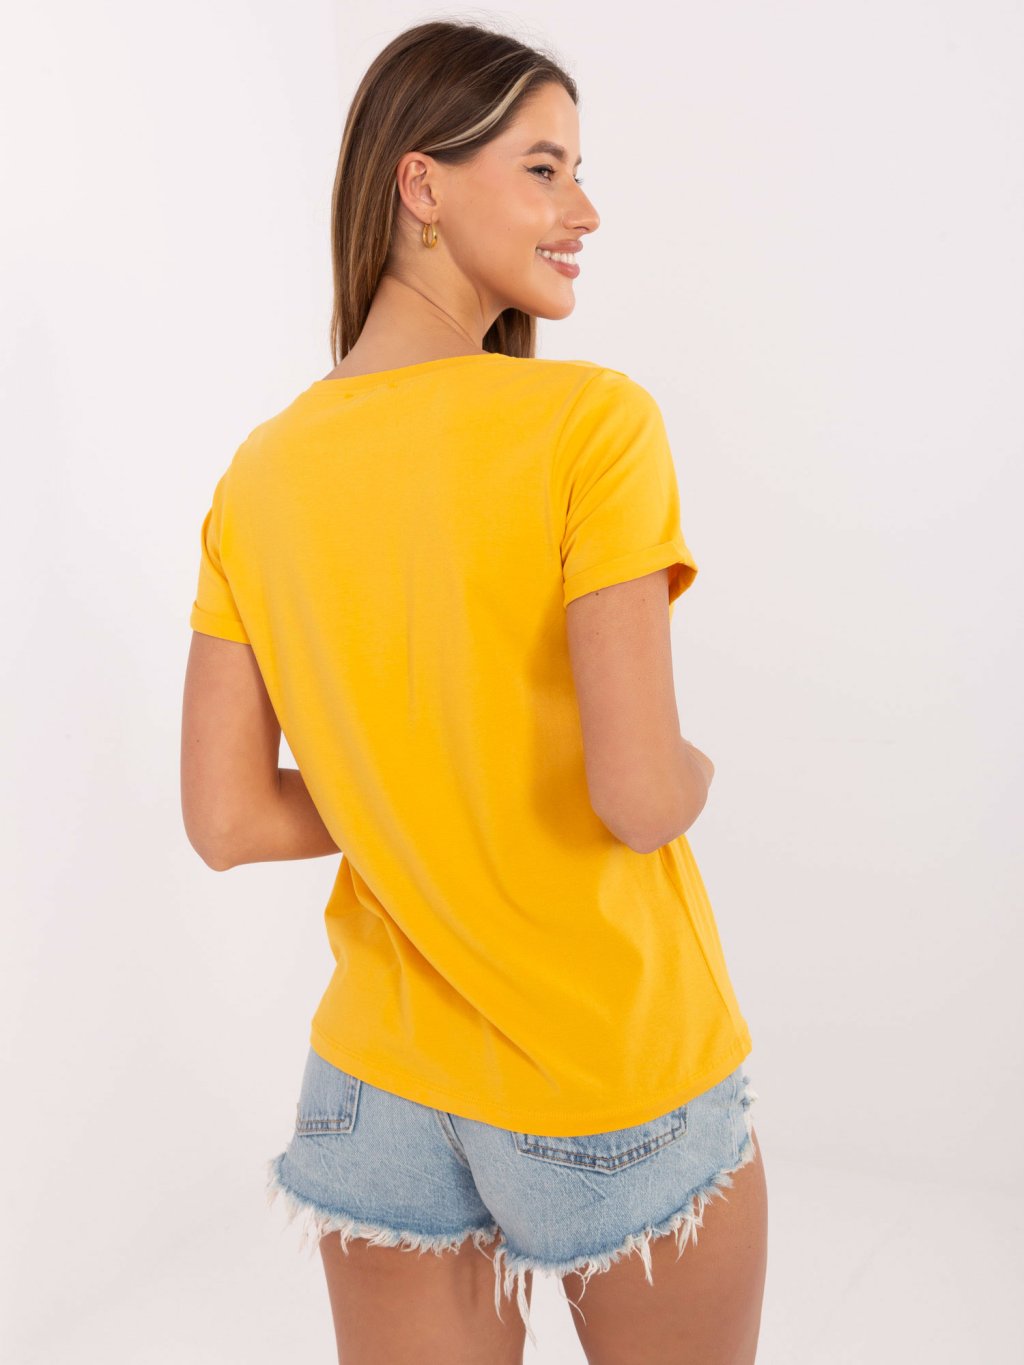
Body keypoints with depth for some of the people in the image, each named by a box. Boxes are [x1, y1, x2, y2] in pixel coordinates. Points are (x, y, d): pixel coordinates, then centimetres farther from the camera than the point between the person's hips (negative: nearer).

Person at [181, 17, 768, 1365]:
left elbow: (227, 821, -4)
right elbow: (640, 795, -25)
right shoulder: (593, 420, -19)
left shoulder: (259, 477, -3)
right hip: (620, 1081, -4)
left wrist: (425, 805, 4)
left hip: (383, 1087, 5)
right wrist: (695, 773, -4)